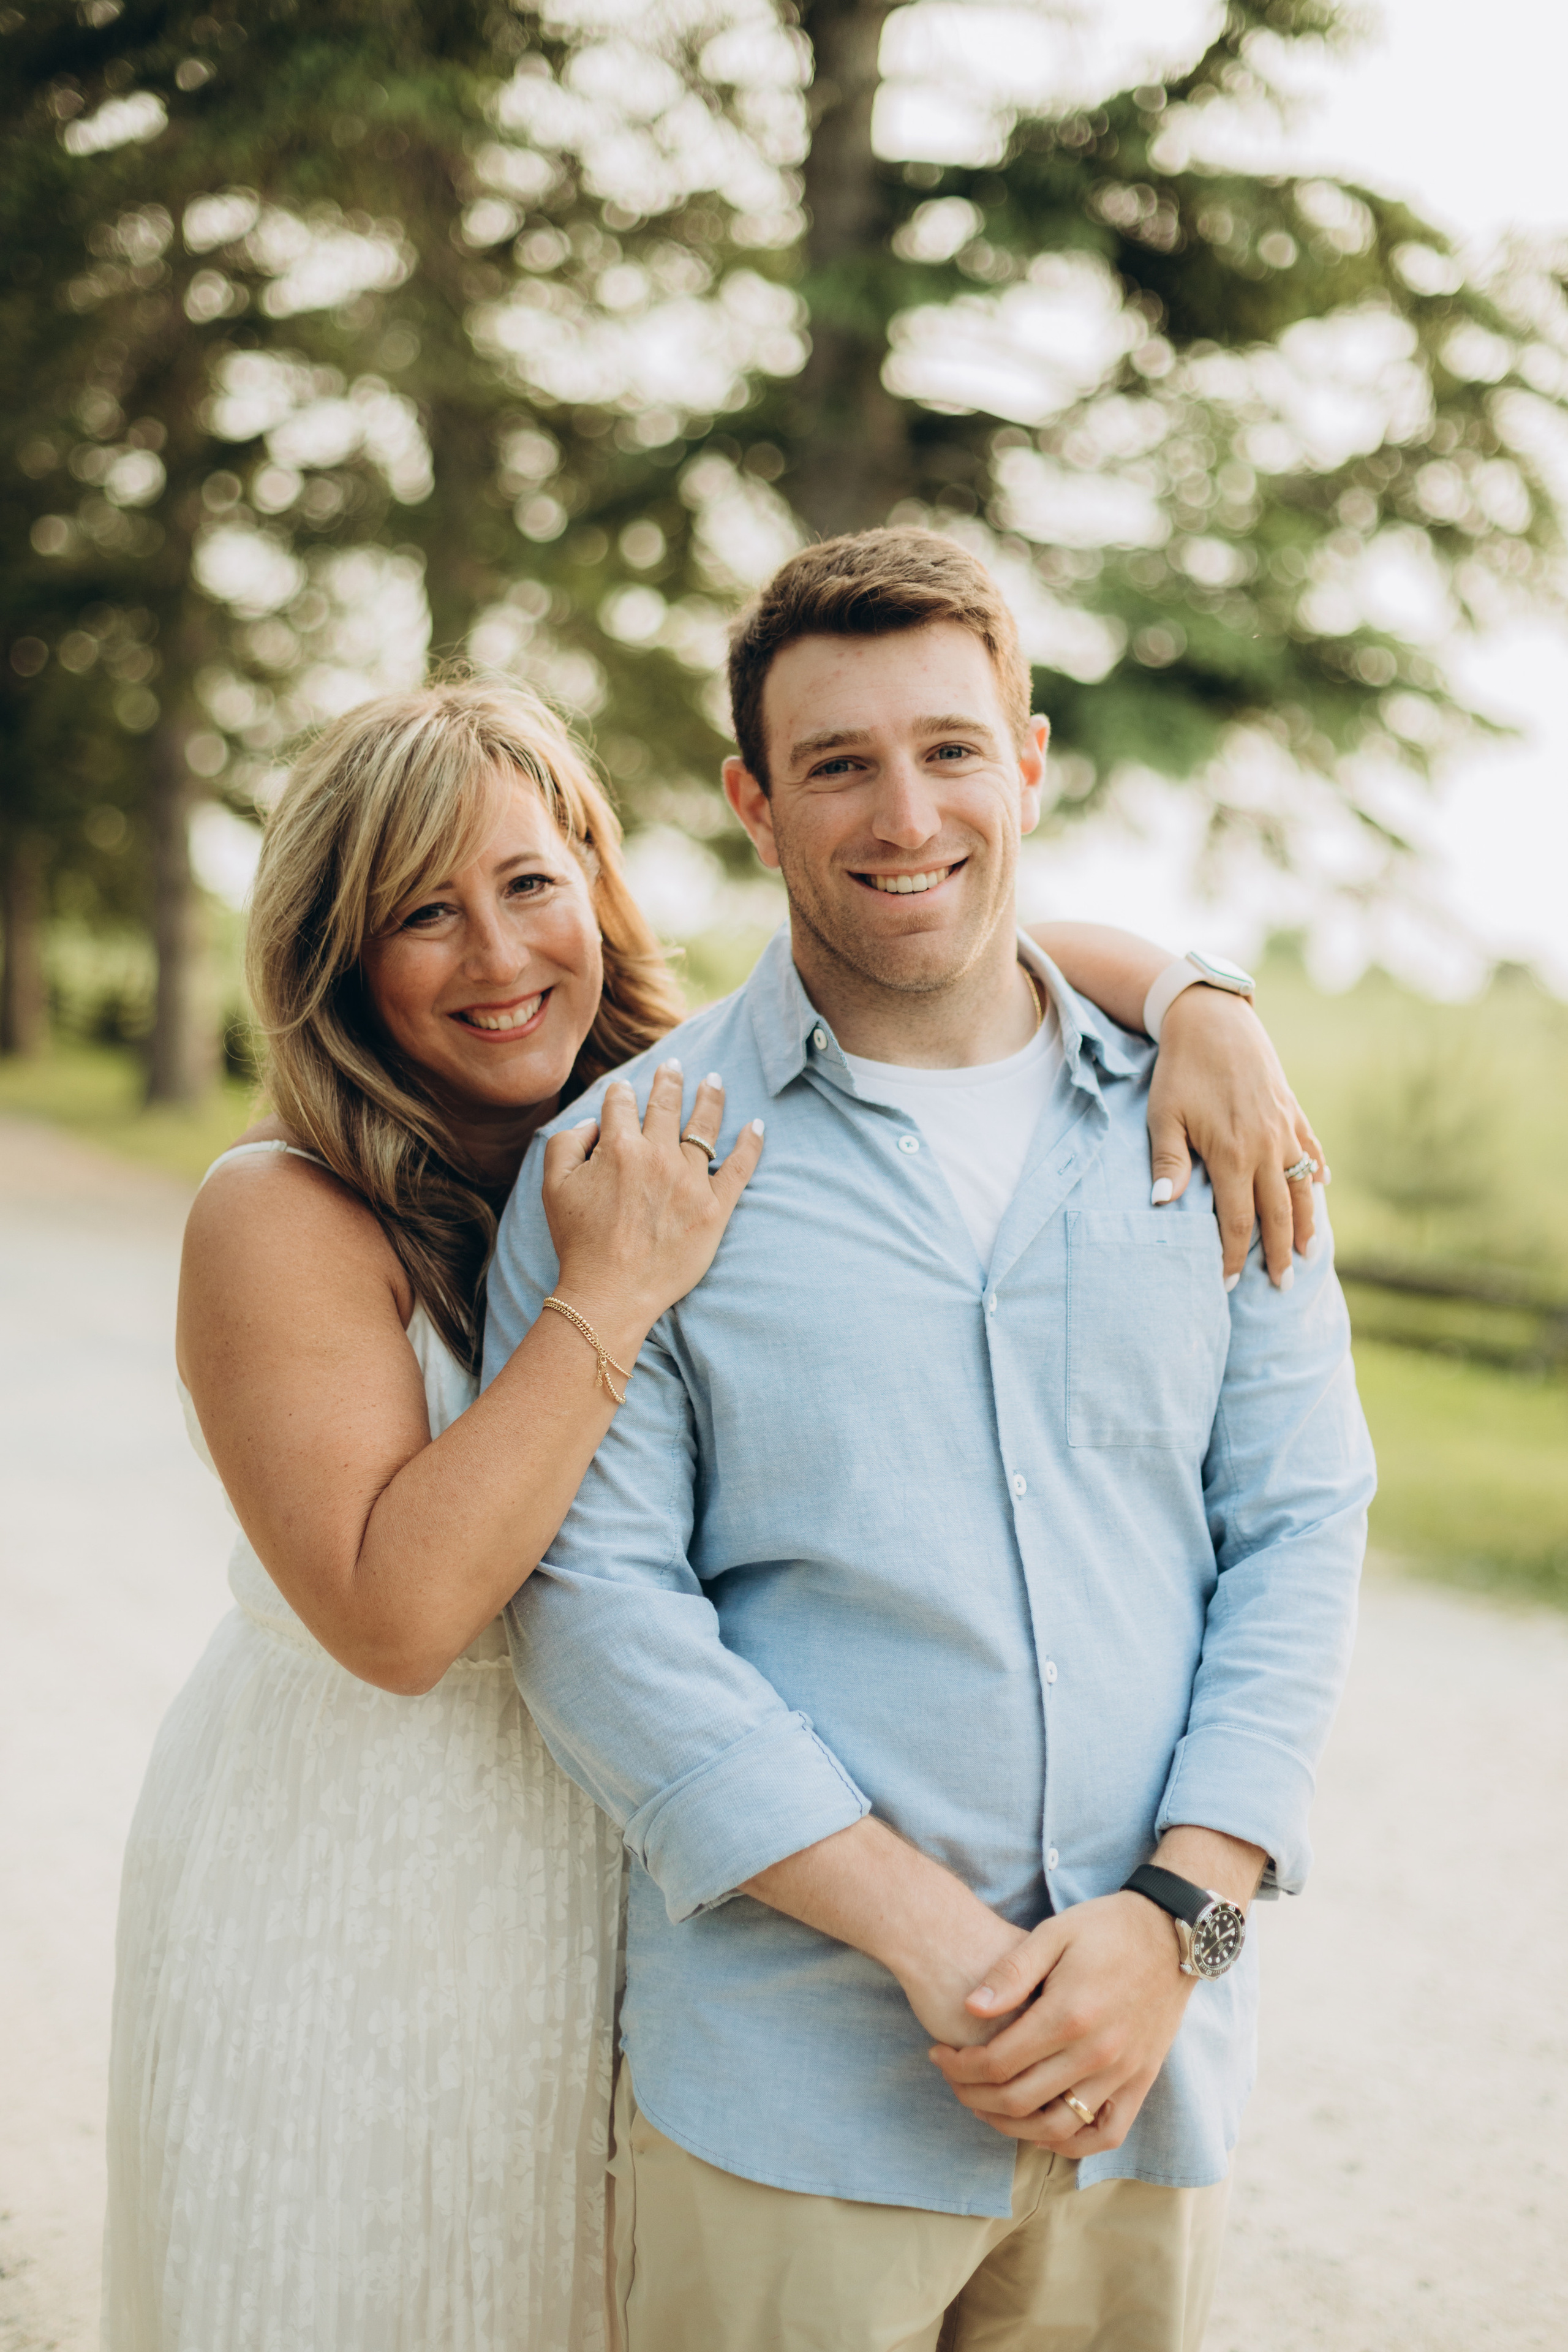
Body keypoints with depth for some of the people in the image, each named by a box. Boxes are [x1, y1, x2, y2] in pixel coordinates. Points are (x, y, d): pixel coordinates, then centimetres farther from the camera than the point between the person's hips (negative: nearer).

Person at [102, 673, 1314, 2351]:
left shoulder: (693, 1129, -3)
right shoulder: (282, 1220, -19)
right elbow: (396, 1613, -29)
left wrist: (1198, 999, -17)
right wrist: (610, 1298, -30)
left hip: (637, 1866, 5)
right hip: (346, 1910, -5)